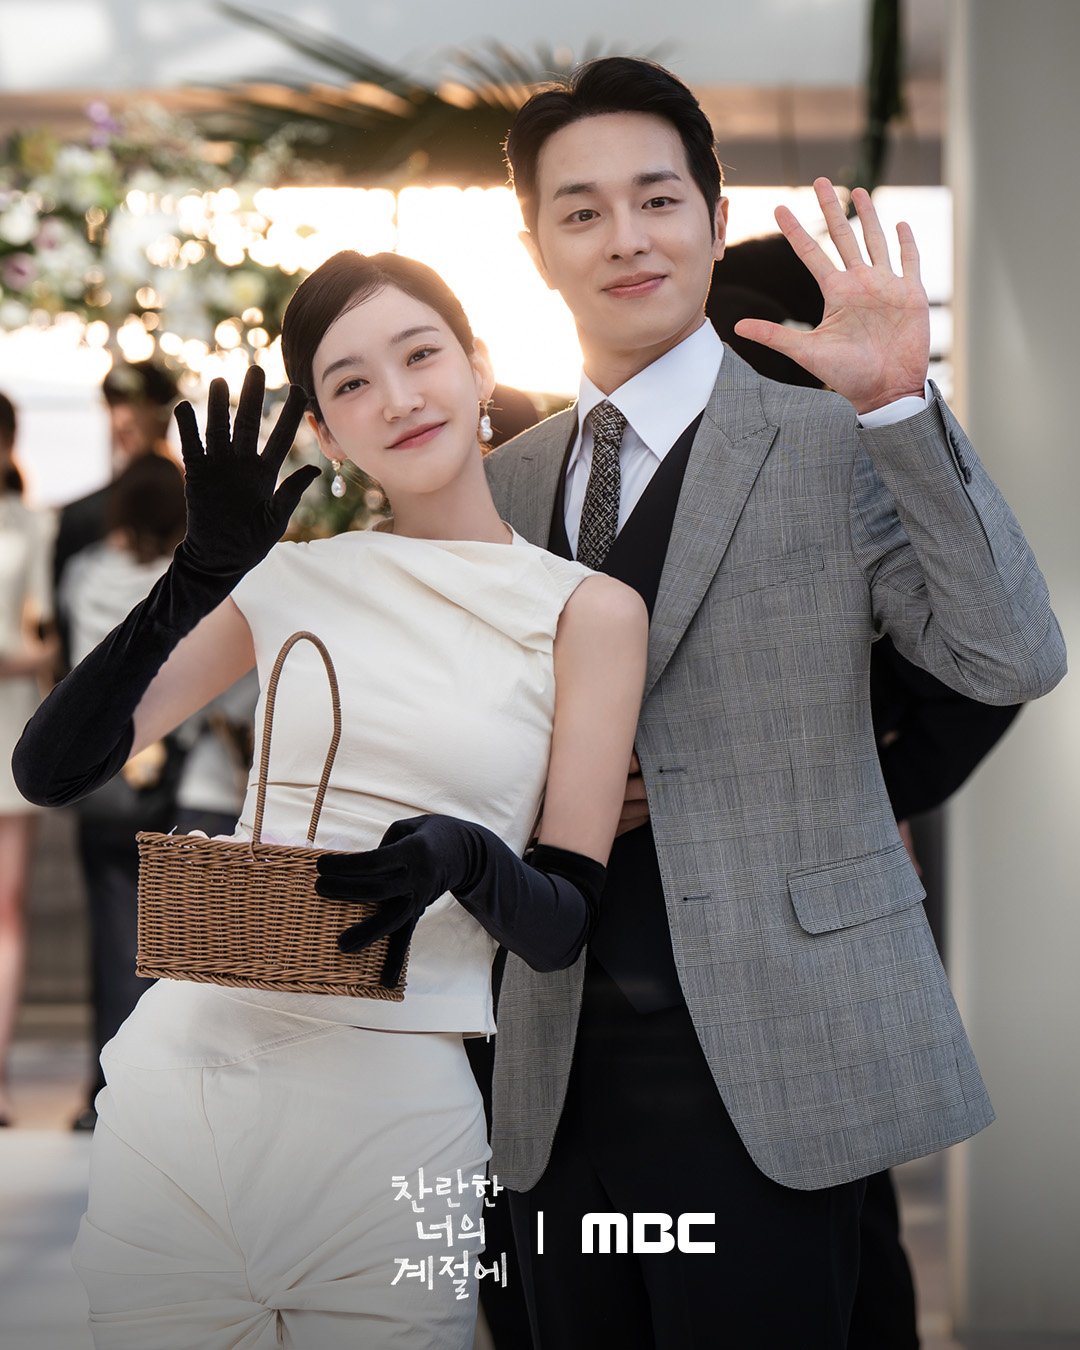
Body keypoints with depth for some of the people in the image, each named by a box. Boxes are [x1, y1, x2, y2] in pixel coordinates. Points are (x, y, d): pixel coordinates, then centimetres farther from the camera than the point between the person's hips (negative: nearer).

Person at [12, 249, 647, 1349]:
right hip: (179, 1076, 2)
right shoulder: (295, 579, 7)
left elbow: (562, 924, 1)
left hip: (393, 1112, -1)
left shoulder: (589, 609, 2)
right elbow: (50, 770, 2)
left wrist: (466, 861, -21)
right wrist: (202, 575, -7)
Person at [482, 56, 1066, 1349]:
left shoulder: (839, 451, -3)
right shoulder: (501, 487, 12)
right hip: (561, 1075, 5)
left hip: (763, 1062, -4)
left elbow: (1015, 660, -16)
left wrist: (902, 406, -23)